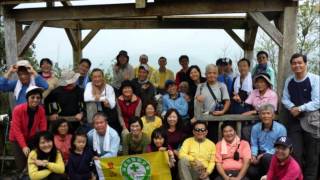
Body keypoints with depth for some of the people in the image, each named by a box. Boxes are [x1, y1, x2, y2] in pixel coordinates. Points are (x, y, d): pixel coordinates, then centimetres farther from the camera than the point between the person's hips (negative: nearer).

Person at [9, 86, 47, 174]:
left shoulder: (41, 110, -13)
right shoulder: (18, 109, -24)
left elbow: (43, 128, -12)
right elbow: (16, 130, -25)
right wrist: (24, 146, -32)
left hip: (32, 138, 3)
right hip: (17, 139, -3)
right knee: (22, 165, -10)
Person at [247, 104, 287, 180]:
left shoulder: (281, 128, -12)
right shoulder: (255, 128, -2)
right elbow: (254, 144, 7)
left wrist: (264, 155, -19)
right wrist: (253, 155, -14)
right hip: (260, 154, 2)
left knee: (266, 157, -37)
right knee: (251, 171, -22)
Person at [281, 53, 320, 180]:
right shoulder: (289, 81, 7)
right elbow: (285, 99, 9)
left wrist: (300, 109, -17)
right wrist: (292, 107, -11)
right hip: (294, 120, 4)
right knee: (295, 154, 9)